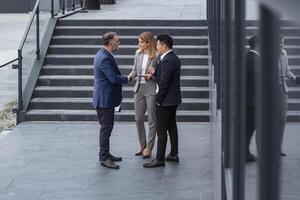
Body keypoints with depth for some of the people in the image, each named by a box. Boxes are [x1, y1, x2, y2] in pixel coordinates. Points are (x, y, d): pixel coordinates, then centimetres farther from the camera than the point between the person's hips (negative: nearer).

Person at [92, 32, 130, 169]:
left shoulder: (103, 55, 11)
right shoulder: (105, 58, -23)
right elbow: (114, 78, -25)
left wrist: (122, 77, 4)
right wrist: (126, 78, -9)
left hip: (105, 98, 11)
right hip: (105, 99, -11)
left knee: (106, 127, 17)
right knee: (106, 128, -4)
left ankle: (105, 153, 27)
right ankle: (104, 158, 2)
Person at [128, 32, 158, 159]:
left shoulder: (157, 56, -13)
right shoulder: (138, 54, 4)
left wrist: (152, 75, -24)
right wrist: (130, 76, -6)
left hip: (151, 90, -6)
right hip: (139, 89, 6)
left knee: (152, 121, 4)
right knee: (138, 119, 13)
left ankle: (149, 148, 16)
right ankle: (142, 144, 29)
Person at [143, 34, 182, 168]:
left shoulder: (167, 61, -21)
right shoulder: (174, 58, 10)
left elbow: (164, 83, -22)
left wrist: (158, 100, -14)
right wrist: (154, 73, -3)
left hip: (166, 101, -10)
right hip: (174, 99, 10)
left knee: (161, 130, -5)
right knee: (172, 127, 17)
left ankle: (159, 159, -1)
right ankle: (174, 154, 25)